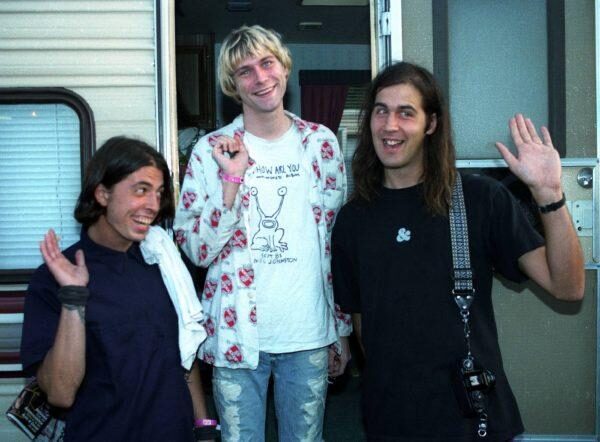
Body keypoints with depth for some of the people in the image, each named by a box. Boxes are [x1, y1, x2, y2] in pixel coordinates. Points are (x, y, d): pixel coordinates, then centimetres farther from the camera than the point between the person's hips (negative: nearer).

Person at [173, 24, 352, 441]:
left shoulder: (321, 141, 2)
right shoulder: (211, 150, -3)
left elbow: (339, 239, 8)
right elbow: (196, 249, -8)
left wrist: (341, 329, 10)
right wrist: (232, 178, -19)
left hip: (309, 332, 2)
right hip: (237, 333, -1)